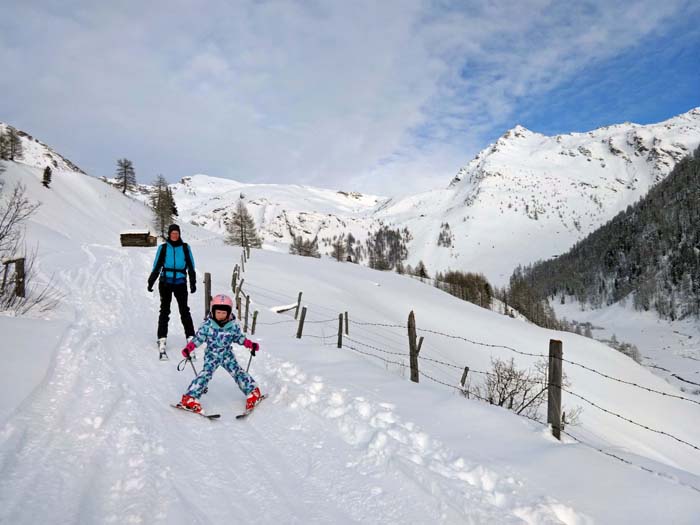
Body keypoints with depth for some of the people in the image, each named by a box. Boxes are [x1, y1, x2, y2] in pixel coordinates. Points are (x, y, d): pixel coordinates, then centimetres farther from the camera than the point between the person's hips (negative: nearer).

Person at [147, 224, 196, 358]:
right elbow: (156, 266, 9)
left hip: (180, 283, 0)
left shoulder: (185, 247, 5)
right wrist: (151, 282, 5)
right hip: (165, 283, 0)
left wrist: (193, 283, 6)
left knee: (184, 311, -1)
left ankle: (191, 338, 2)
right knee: (165, 310, 1)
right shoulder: (163, 247, 5)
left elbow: (191, 266, 9)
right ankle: (162, 340, 3)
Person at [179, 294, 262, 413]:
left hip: (227, 355, 2)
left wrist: (251, 344, -6)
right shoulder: (207, 325, -12)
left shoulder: (233, 325, -7)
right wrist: (188, 349, -16)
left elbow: (239, 337, 6)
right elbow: (198, 338, -5)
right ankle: (190, 398, -13)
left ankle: (253, 392, 9)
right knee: (206, 373, -18)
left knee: (238, 372, -6)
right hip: (211, 355, -2)